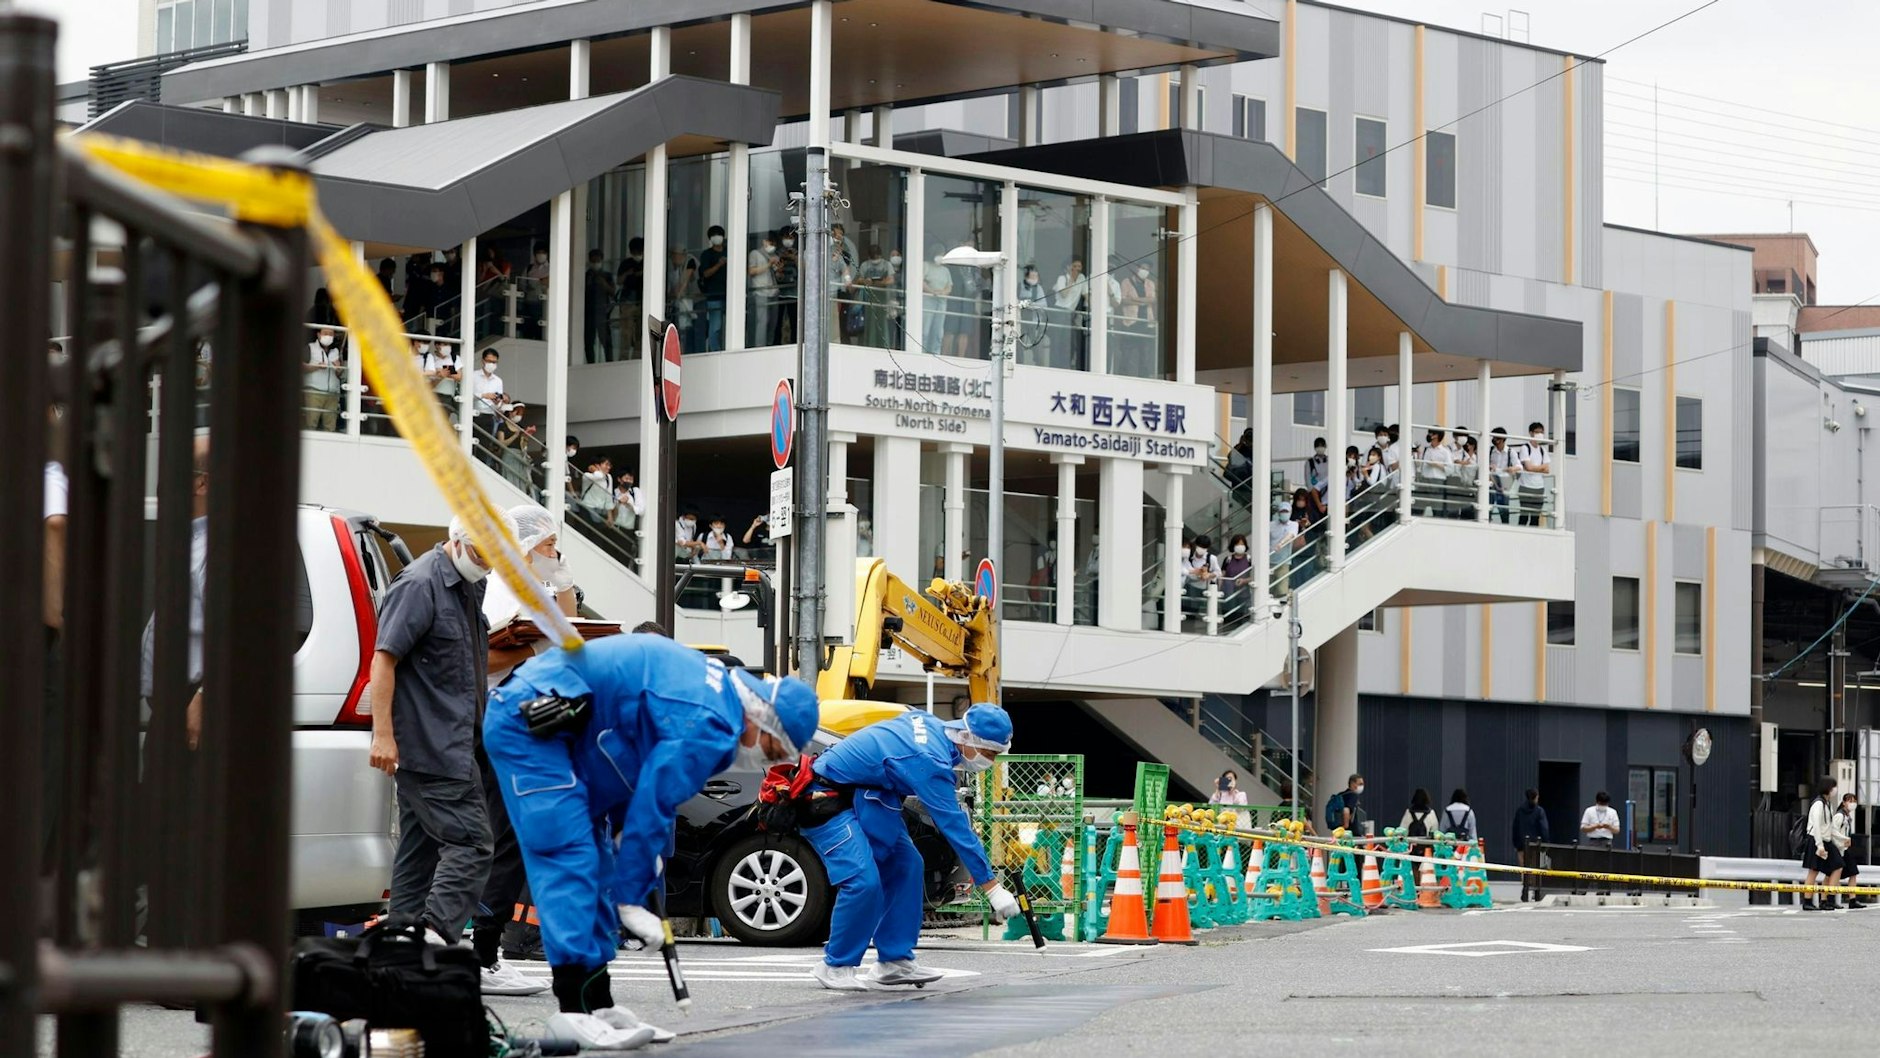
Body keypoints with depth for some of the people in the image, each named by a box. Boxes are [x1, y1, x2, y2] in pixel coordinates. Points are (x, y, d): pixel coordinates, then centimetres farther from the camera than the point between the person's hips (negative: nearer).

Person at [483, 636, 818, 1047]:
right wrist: (630, 901, -7)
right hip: (529, 724, -11)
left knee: (592, 863, 11)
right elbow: (650, 808, -16)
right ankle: (573, 1011, -17)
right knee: (569, 860, -14)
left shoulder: (716, 688, 13)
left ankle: (598, 1004, 12)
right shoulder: (708, 725, -19)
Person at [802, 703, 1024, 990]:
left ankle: (894, 961, 9)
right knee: (863, 881, -21)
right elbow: (955, 827, -27)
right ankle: (836, 967, -5)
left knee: (905, 866, 4)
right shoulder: (929, 761, -28)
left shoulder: (930, 726, -1)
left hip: (863, 794, 10)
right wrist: (992, 888, -23)